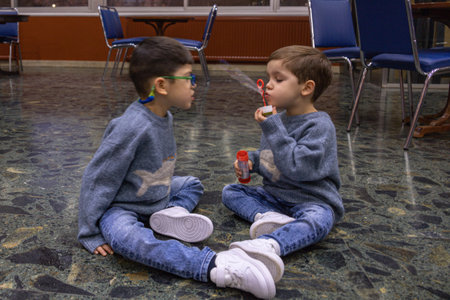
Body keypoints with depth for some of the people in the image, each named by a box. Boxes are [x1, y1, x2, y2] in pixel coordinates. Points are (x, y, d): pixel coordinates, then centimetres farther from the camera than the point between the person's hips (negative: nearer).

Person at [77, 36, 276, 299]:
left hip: (156, 196, 9)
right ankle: (214, 265, -52)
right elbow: (97, 179, -22)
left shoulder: (165, 117, -1)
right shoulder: (131, 127, -27)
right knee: (124, 235, -39)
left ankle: (169, 213, -13)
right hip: (121, 207, -9)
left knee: (192, 184, 21)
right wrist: (91, 234, -19)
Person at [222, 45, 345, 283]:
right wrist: (251, 160, 0)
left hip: (311, 199, -8)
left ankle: (269, 244, -64)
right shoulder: (278, 119, 8)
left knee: (318, 220, -39)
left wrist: (272, 128, -27)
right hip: (274, 194, 8)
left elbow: (297, 168, -29)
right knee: (230, 192, 0)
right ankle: (268, 217, -26)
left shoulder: (319, 126, -17)